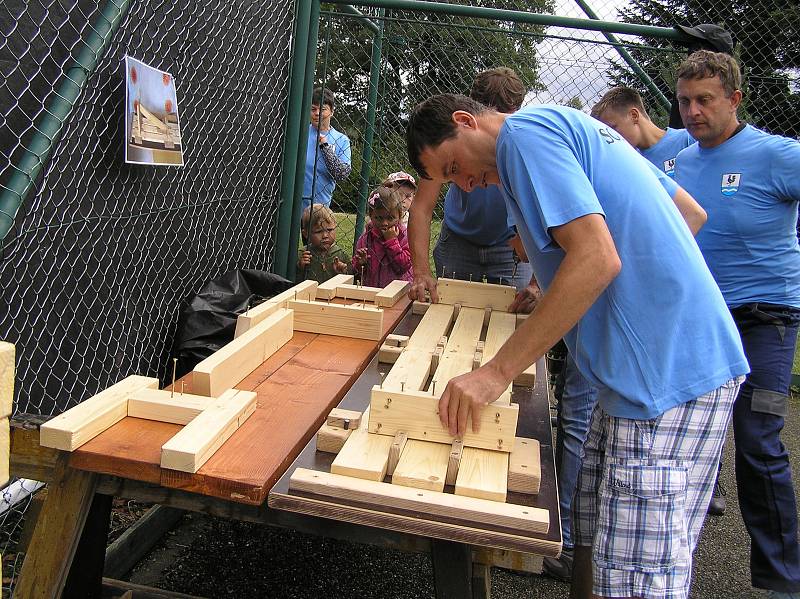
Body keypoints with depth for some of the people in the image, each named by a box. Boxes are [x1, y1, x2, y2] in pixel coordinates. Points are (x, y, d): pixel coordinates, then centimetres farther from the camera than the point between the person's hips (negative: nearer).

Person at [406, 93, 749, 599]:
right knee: (594, 545, 15)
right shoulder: (573, 127, 21)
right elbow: (689, 211, 23)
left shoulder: (524, 131, -8)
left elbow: (598, 258, -21)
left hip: (666, 376, -10)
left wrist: (497, 371, -19)